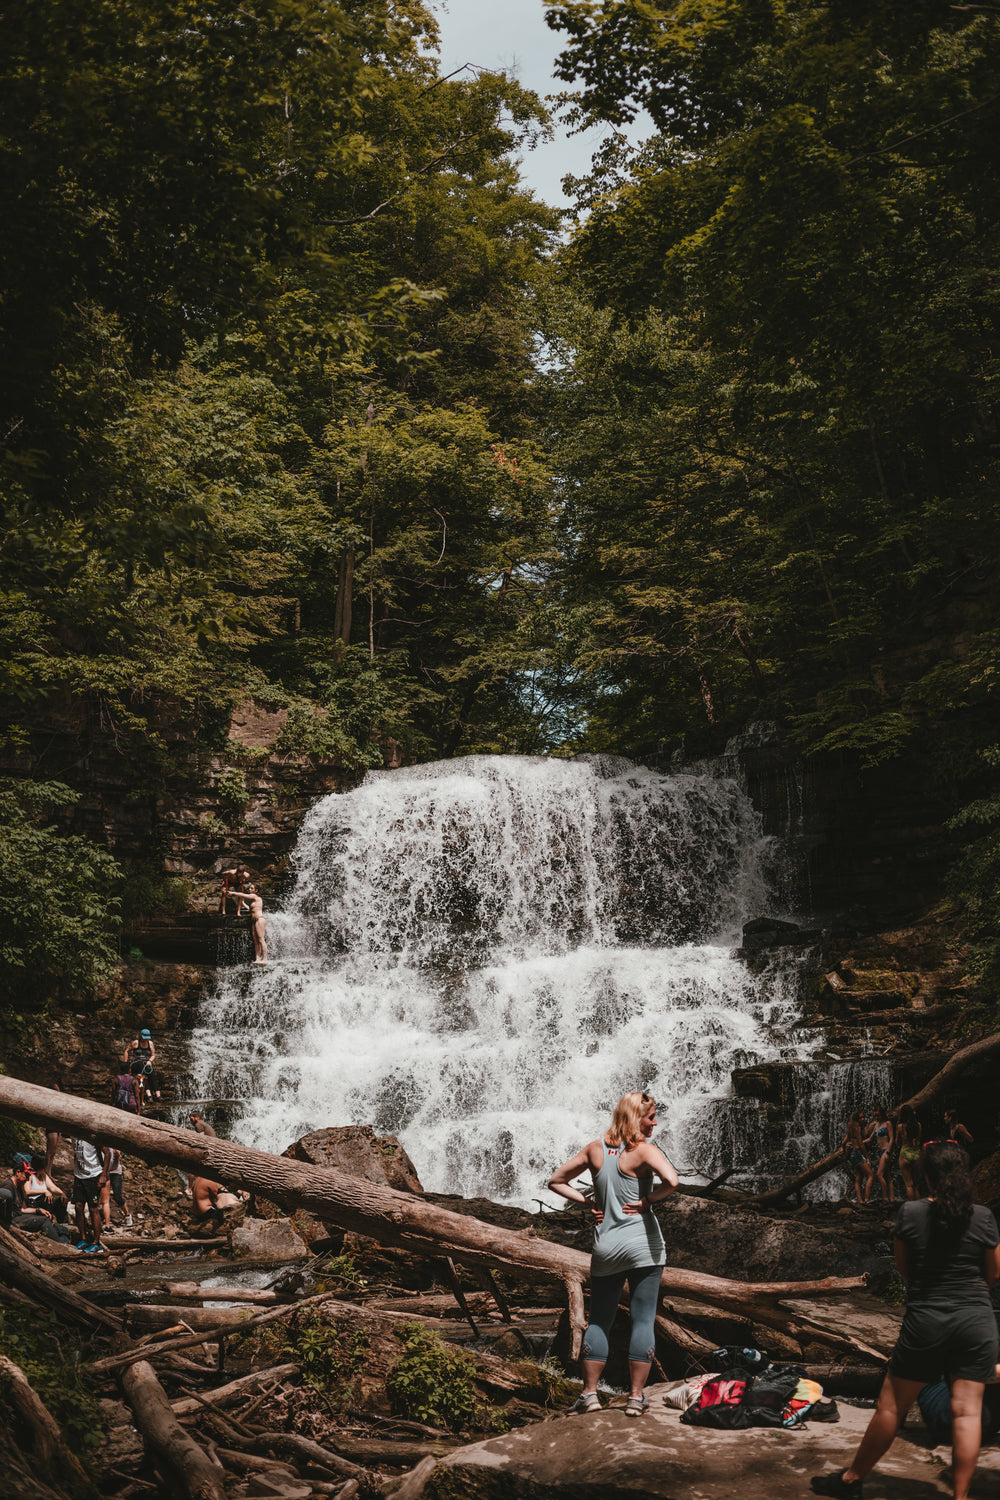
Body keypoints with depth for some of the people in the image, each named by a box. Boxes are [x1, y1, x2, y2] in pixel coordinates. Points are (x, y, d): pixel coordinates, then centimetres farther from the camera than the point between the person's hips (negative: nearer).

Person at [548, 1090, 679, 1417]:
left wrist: (587, 1202, 8)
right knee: (643, 1320, 4)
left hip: (605, 1248, 4)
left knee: (599, 1320, 14)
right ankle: (636, 1397, 5)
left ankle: (589, 1393, 14)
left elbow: (556, 1181, 12)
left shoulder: (595, 1149, 6)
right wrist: (647, 1200, -11)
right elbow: (671, 1180, -27)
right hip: (643, 1244, -4)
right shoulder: (643, 1150, -10)